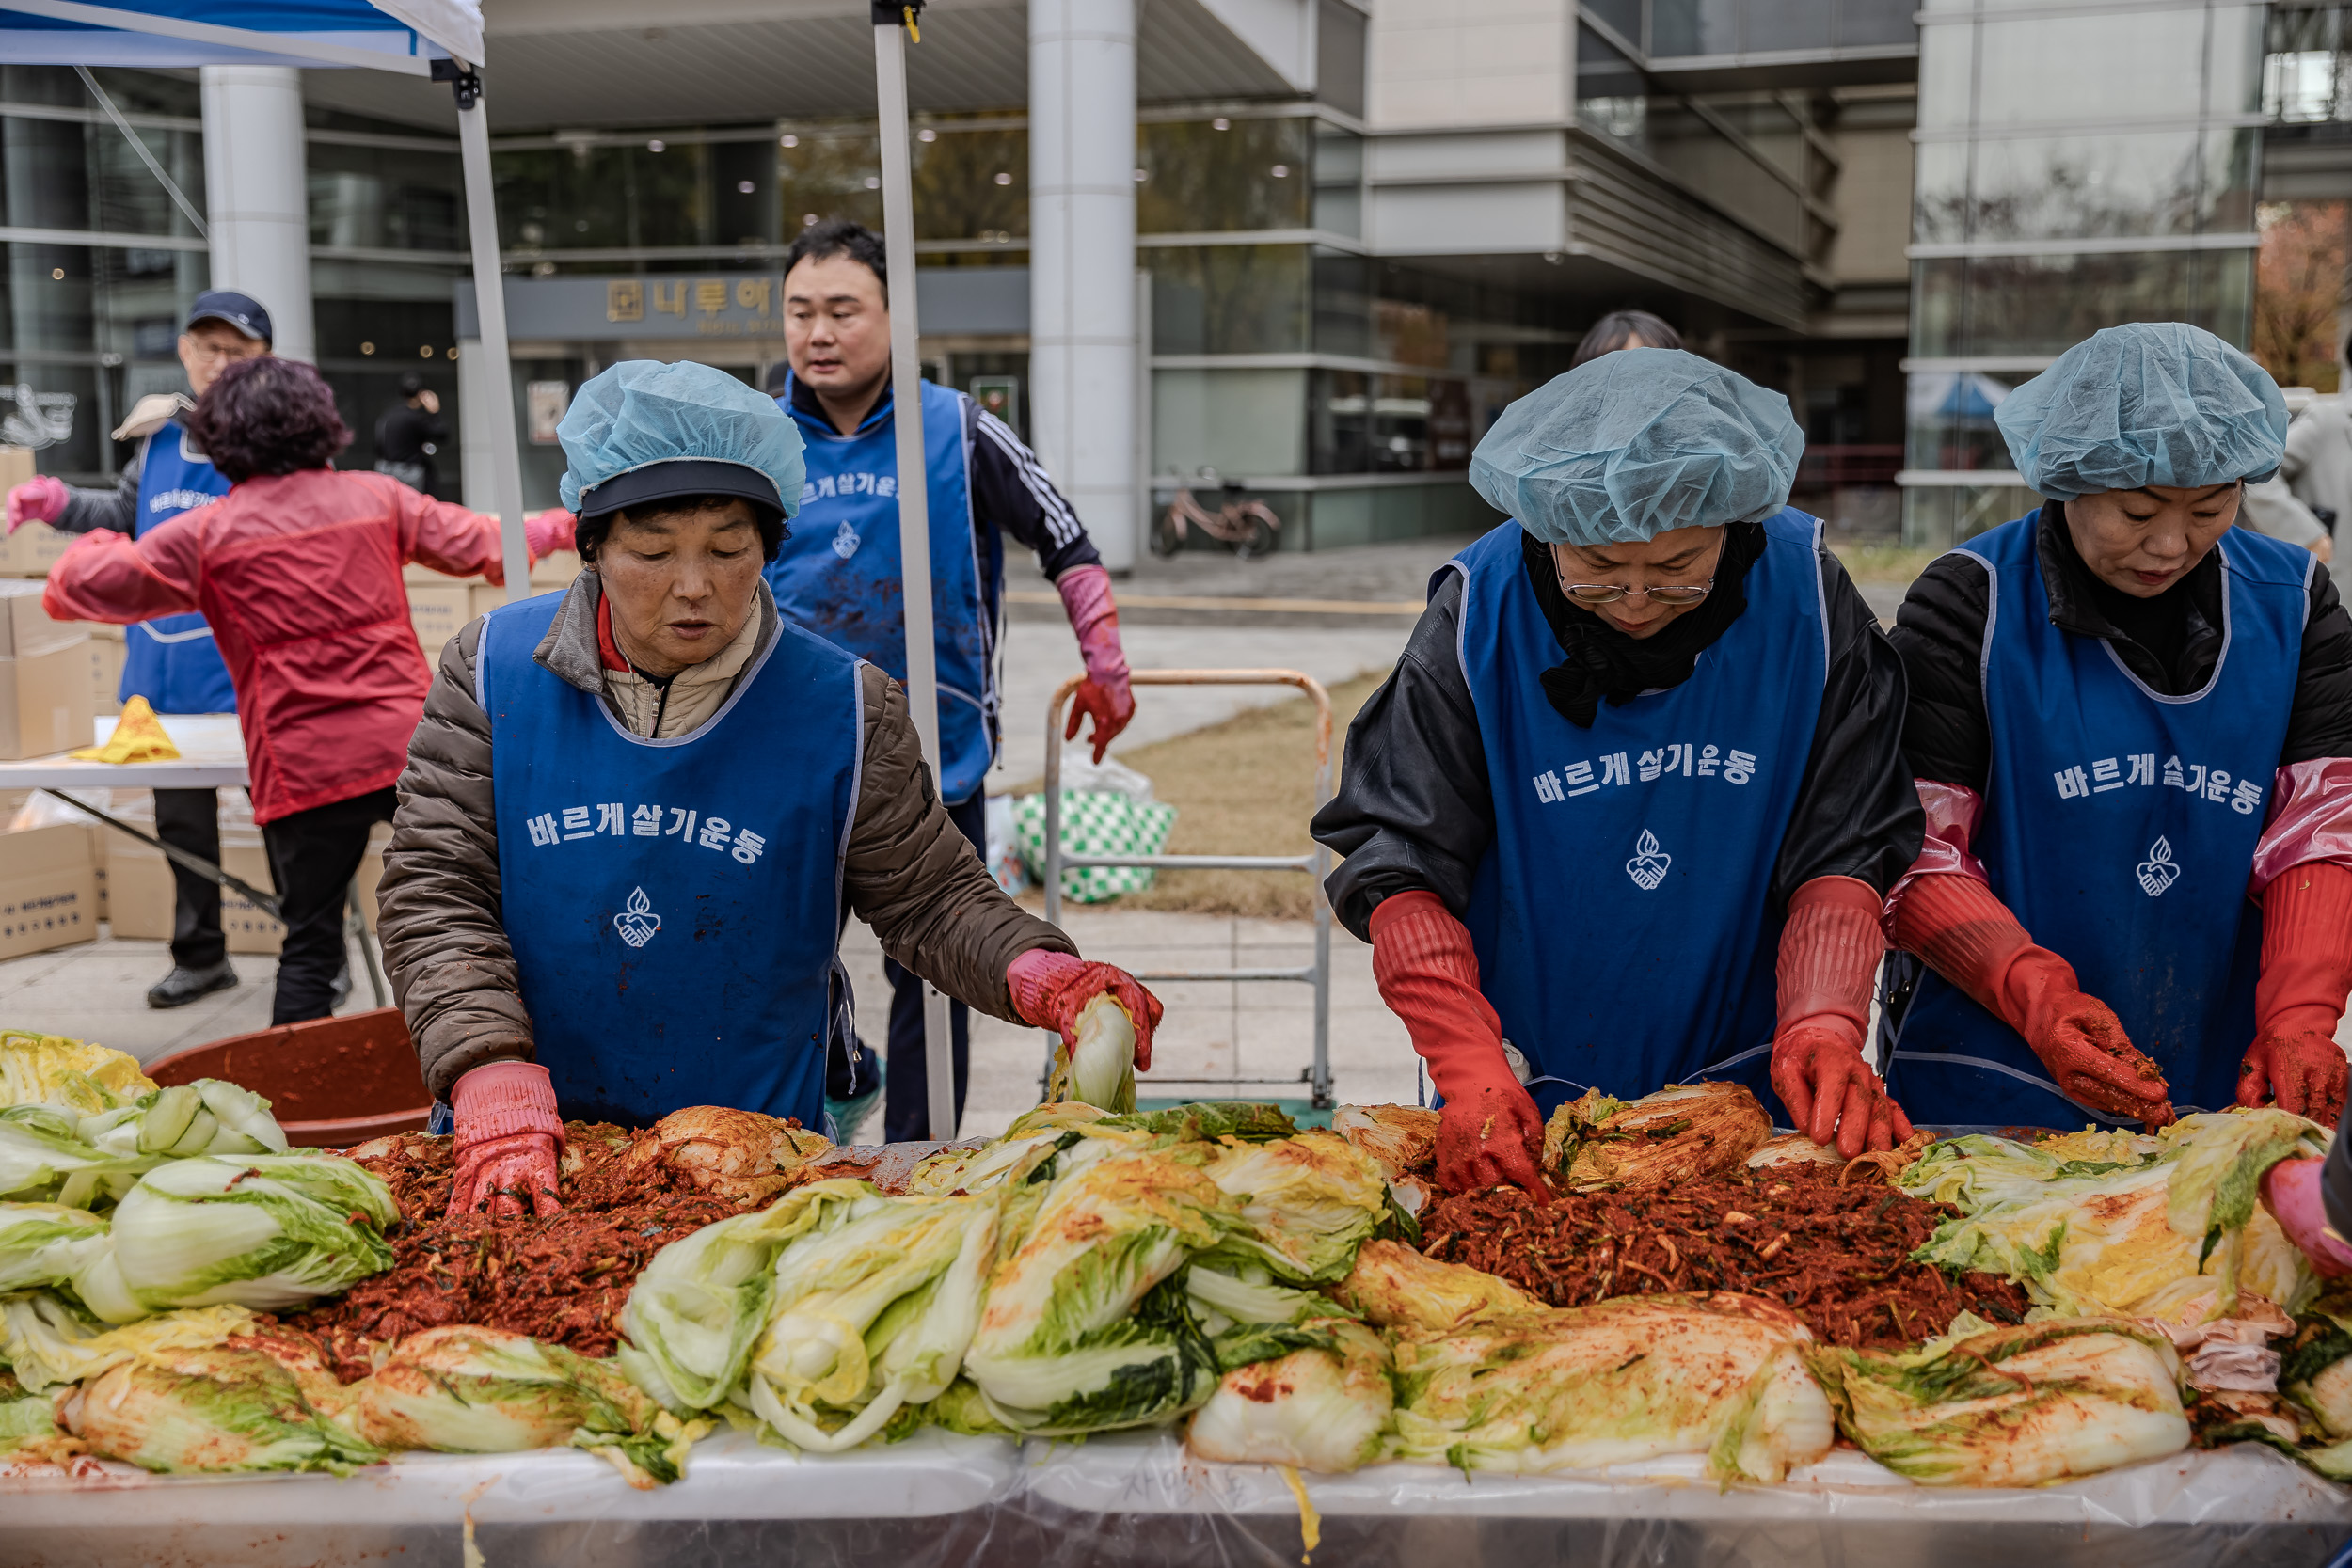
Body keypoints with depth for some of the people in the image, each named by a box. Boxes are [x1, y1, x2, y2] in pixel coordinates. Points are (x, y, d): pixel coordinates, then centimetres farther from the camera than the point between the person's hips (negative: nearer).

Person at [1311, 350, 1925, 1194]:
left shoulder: (1804, 595, -9)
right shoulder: (1480, 611, -12)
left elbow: (1845, 852, -4)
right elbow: (1398, 866, -12)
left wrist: (1821, 1029, -19)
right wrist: (1473, 1069, -24)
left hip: (1745, 1088, 0)